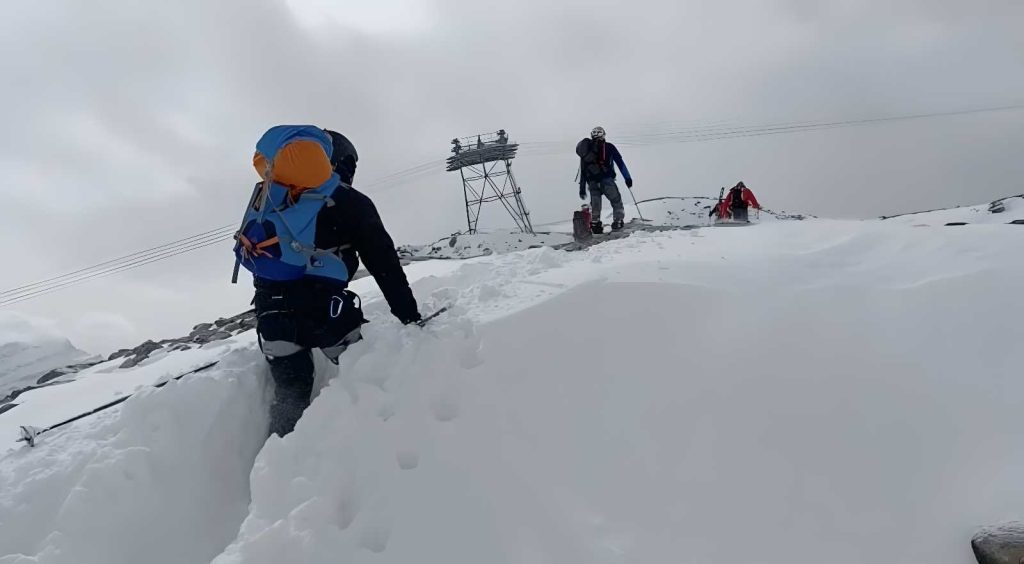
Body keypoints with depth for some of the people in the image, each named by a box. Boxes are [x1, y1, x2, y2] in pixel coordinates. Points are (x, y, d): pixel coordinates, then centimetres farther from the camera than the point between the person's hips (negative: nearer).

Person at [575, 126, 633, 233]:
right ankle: (618, 221, 0)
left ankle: (595, 224, 16)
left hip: (592, 182, 4)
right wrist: (627, 178, 1)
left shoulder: (585, 151, 17)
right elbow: (620, 163, 0)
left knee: (595, 204, 19)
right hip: (606, 179, -4)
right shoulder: (608, 147, 5)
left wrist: (582, 188, 20)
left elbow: (582, 171, 17)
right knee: (616, 201, 9)